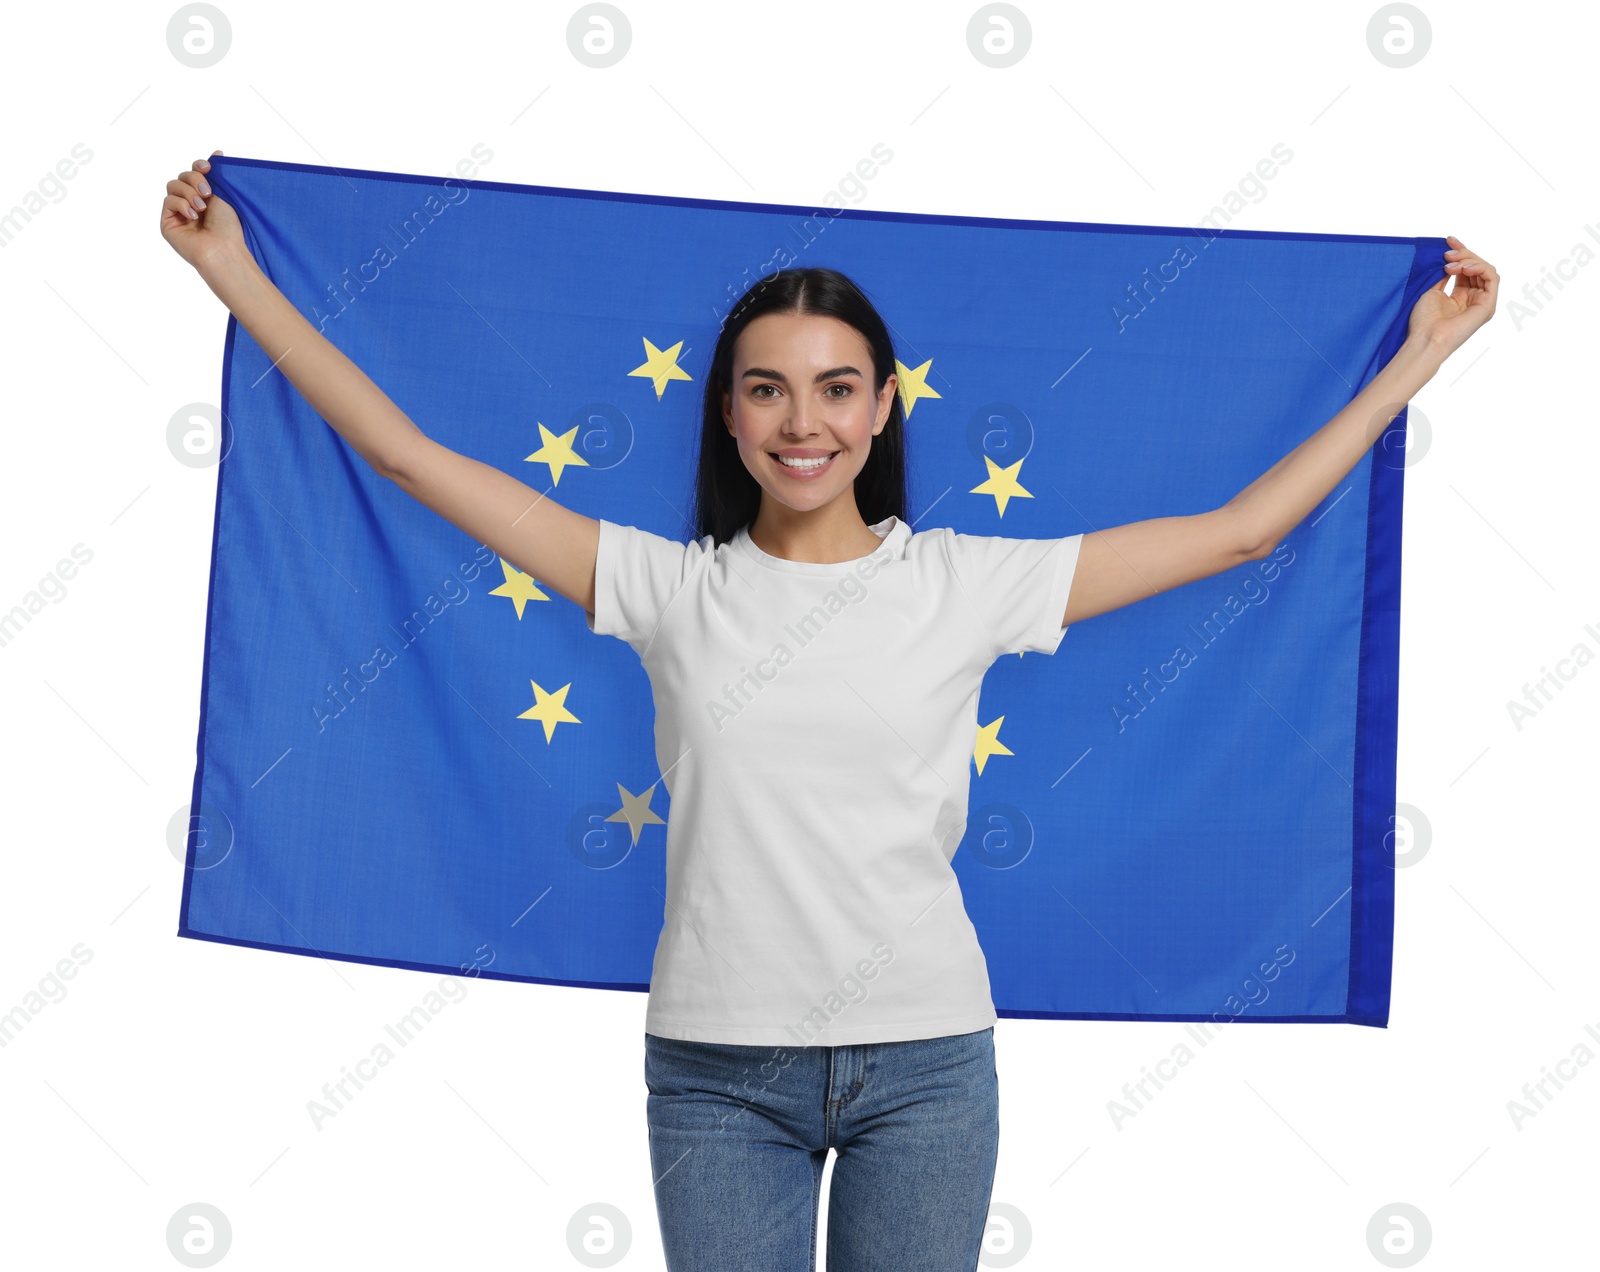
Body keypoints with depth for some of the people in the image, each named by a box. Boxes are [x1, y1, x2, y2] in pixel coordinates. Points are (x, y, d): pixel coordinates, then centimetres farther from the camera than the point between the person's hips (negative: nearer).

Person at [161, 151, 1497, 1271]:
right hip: (717, 1068, 0)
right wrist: (232, 270, 3)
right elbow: (408, 452, 1)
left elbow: (1241, 529, 3)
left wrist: (1418, 356, 5)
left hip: (926, 1063, 0)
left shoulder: (965, 584, -1)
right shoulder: (670, 589, 0)